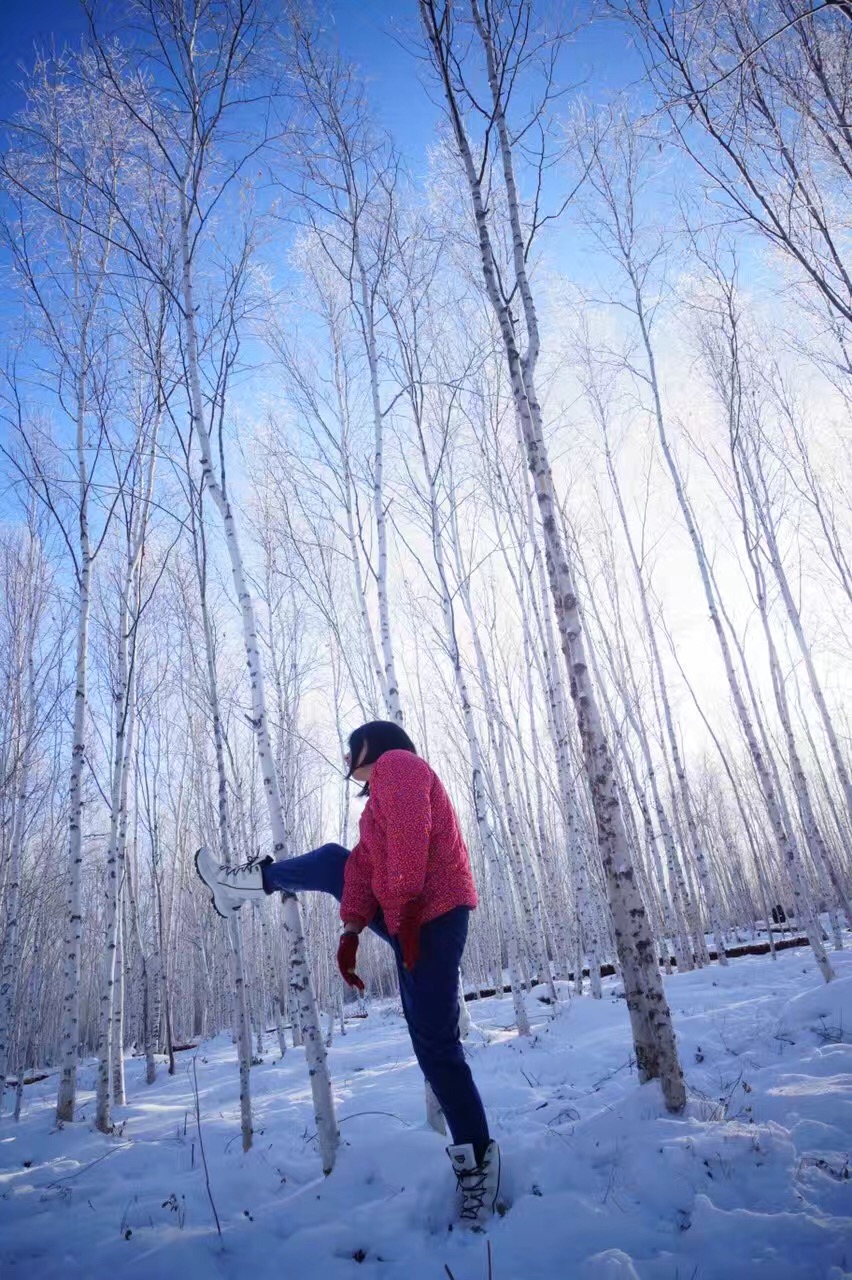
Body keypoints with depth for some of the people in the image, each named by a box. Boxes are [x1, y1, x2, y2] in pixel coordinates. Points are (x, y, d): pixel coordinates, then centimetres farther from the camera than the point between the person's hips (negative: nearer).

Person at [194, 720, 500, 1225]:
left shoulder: (396, 763, -6)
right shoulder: (383, 791, 23)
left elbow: (409, 834, -23)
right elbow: (365, 864, 11)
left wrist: (404, 907, -28)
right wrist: (352, 929, -2)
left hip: (430, 917, -11)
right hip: (408, 917, 11)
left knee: (436, 1045, -9)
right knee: (334, 861, 22)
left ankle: (477, 1158, 9)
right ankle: (252, 881, 40)